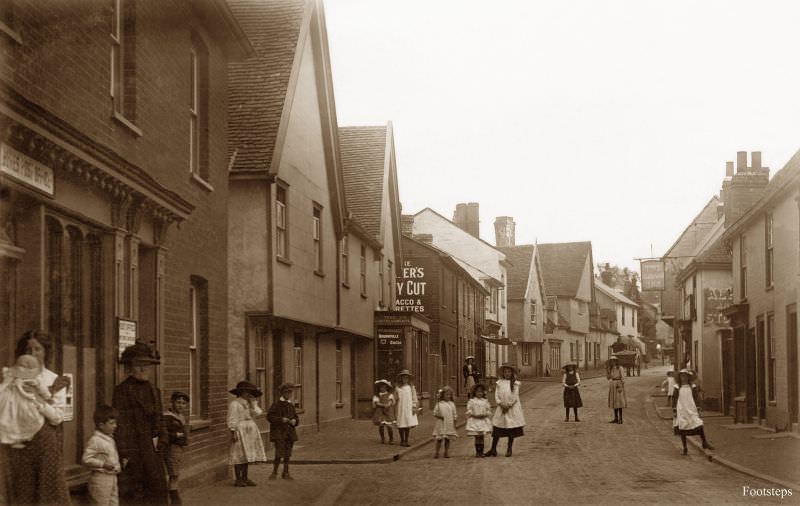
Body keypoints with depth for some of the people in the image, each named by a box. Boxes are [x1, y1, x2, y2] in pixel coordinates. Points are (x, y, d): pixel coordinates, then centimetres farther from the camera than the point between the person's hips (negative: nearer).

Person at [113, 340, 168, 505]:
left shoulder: (154, 390, 15)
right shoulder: (122, 390, -8)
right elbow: (120, 423, -13)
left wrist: (162, 440, 5)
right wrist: (123, 453, -18)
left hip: (152, 450, 7)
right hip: (134, 450, -7)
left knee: (158, 488, 9)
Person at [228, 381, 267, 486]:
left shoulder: (248, 403, 15)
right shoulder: (234, 404, -8)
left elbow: (256, 413, 3)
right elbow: (232, 420, -12)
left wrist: (252, 402, -2)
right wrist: (233, 433, -18)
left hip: (250, 432, 8)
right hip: (240, 431, -8)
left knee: (247, 455, 7)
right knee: (240, 455, -8)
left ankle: (245, 478, 11)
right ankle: (238, 480, -5)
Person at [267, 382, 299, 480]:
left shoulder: (291, 405, 11)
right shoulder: (276, 404, -6)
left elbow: (296, 417, 19)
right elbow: (269, 416, -9)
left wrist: (295, 421, -4)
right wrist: (281, 419, -19)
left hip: (289, 433, 6)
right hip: (279, 433, -6)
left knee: (287, 454, 8)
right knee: (279, 454, -10)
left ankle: (286, 473, 19)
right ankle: (274, 472, 6)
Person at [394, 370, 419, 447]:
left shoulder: (411, 387, 5)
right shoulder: (398, 388, 4)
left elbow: (414, 397, 5)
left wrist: (414, 407, -1)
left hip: (409, 408, 0)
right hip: (401, 408, 0)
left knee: (408, 425, -3)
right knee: (401, 425, 0)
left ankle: (406, 441, 7)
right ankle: (402, 441, 13)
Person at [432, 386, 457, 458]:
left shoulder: (452, 404, 5)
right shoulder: (439, 404, -2)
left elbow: (454, 415, 9)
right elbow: (435, 413, -1)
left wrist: (454, 424, 5)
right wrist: (440, 416, -19)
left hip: (449, 425, 2)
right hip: (441, 424, -2)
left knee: (447, 439, 7)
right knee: (439, 439, 0)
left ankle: (446, 452, 15)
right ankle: (437, 453, 5)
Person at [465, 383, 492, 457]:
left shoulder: (485, 401, 7)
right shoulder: (471, 401, 0)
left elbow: (489, 411, 7)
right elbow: (469, 411, -3)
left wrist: (484, 415, -9)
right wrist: (475, 415, -15)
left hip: (483, 420, 2)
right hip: (474, 421, -2)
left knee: (482, 437, 1)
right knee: (477, 437, -1)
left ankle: (481, 452, 6)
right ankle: (477, 452, 5)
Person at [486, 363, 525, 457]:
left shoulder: (515, 383, -1)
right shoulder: (499, 383, 5)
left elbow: (515, 396, -6)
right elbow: (496, 395, 1)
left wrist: (508, 406, -12)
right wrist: (501, 404, -11)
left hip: (512, 408, -1)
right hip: (501, 408, 1)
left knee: (511, 429, 3)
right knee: (497, 428, -1)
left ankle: (509, 449, 14)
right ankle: (493, 450, 3)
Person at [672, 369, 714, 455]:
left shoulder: (692, 386, 5)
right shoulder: (677, 387, 2)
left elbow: (696, 398, 9)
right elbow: (674, 399, 4)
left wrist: (698, 409, 5)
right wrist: (674, 410, 0)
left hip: (692, 409, 1)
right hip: (681, 410, -1)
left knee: (699, 425, -9)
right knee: (682, 428, 0)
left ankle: (704, 443, 6)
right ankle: (685, 448, 10)